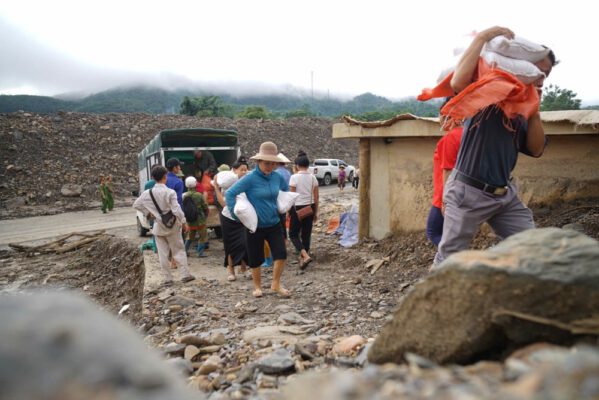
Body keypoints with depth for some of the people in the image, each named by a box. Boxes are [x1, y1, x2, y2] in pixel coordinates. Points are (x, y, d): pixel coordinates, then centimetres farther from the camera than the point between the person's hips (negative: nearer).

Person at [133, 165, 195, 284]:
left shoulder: (148, 193, -5)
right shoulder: (170, 192, -16)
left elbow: (136, 204, 5)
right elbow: (176, 210, -19)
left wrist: (147, 212, 12)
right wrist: (184, 222, -8)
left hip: (158, 227, 3)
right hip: (172, 226, -3)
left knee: (162, 253, 9)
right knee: (179, 251, 9)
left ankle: (167, 278, 13)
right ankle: (185, 274, 9)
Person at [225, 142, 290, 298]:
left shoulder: (277, 177, -1)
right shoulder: (251, 178, -16)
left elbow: (287, 190, 21)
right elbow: (229, 194, -18)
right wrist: (237, 215, -20)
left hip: (274, 224, 4)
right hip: (255, 226, -4)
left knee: (281, 254, -5)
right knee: (255, 259, 8)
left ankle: (276, 284, 18)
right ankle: (257, 287, 32)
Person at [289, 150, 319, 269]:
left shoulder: (294, 177, -12)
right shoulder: (313, 177, 2)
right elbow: (316, 197, 5)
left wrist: (288, 211, 0)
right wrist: (316, 212, 13)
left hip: (298, 208, -5)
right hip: (310, 208, 5)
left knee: (293, 234, 7)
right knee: (306, 234, 14)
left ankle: (305, 256, -12)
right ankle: (303, 258, 20)